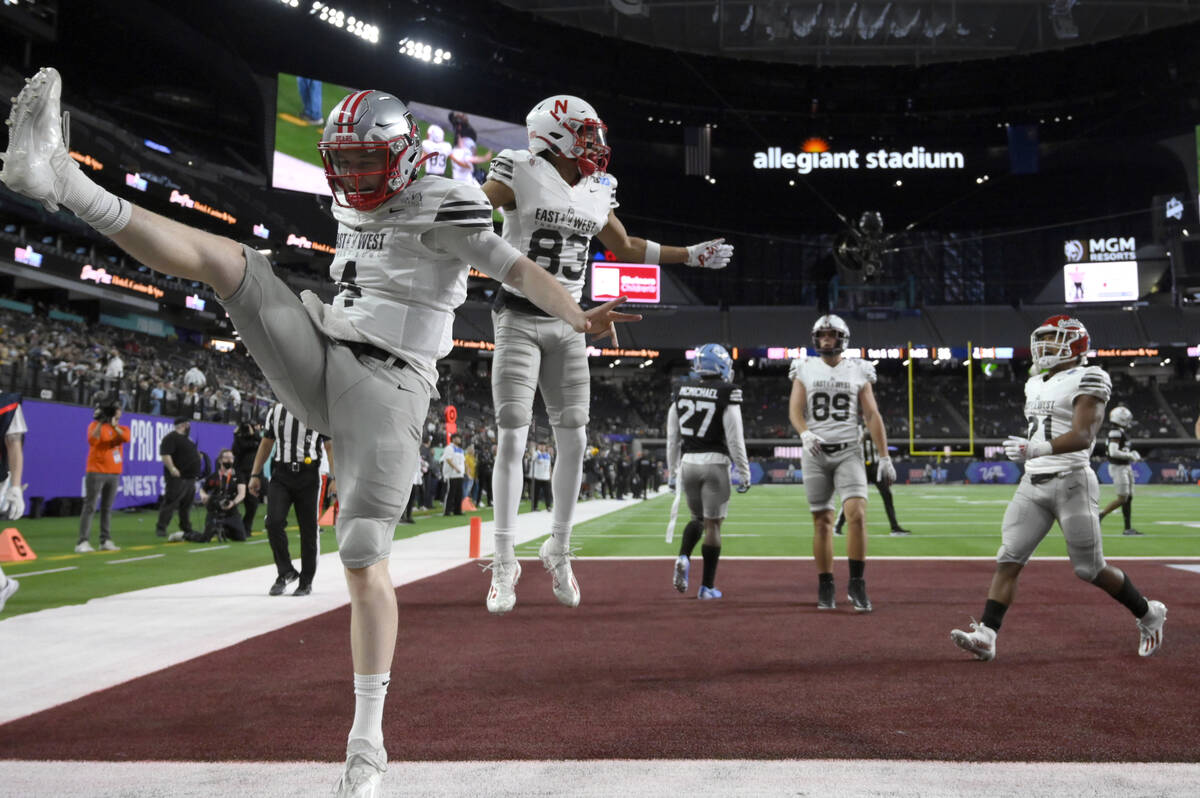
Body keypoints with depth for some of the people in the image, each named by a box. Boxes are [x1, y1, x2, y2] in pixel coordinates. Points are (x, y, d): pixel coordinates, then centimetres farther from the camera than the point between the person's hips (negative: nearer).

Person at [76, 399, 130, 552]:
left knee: (107, 508, 8)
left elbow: (126, 438, -11)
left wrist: (113, 425, -20)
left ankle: (106, 541, 12)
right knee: (90, 507, -8)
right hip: (96, 472, -5)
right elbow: (92, 441, -19)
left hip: (114, 473, 5)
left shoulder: (121, 428, 11)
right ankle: (83, 542, -9)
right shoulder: (95, 425, -1)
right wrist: (100, 423, -26)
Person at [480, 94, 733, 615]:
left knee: (573, 439, 2)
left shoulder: (596, 192, 11)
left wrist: (691, 255, 26)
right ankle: (503, 563, 5)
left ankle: (559, 549, 19)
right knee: (511, 438, -6)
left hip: (566, 325, 5)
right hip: (519, 319, -5)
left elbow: (627, 248, 23)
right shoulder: (521, 174, -6)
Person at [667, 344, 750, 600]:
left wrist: (672, 470, 19)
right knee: (713, 524, 5)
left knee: (698, 518, 23)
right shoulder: (726, 394, -10)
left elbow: (673, 437, 10)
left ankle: (683, 558, -2)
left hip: (688, 463, 4)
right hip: (715, 463, -4)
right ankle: (707, 587, 10)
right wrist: (744, 473, -2)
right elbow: (735, 439, -11)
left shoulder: (680, 391, 4)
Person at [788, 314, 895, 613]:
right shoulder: (805, 370, 7)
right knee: (822, 521, 3)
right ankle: (825, 588, 13)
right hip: (815, 454, 0)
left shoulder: (858, 371, 7)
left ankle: (856, 585, -5)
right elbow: (795, 410, -4)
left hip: (849, 453, 0)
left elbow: (872, 416, 4)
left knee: (857, 514, -15)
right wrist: (806, 433, -25)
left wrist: (884, 457, -2)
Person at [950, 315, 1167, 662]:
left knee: (1090, 569, 3)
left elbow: (1083, 437, -20)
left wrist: (1038, 448, -34)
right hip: (1032, 484, 7)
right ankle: (985, 636, -10)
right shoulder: (1035, 385, 17)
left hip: (1071, 481, -6)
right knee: (1008, 560, -6)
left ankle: (1149, 615, 29)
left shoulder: (1086, 380, -7)